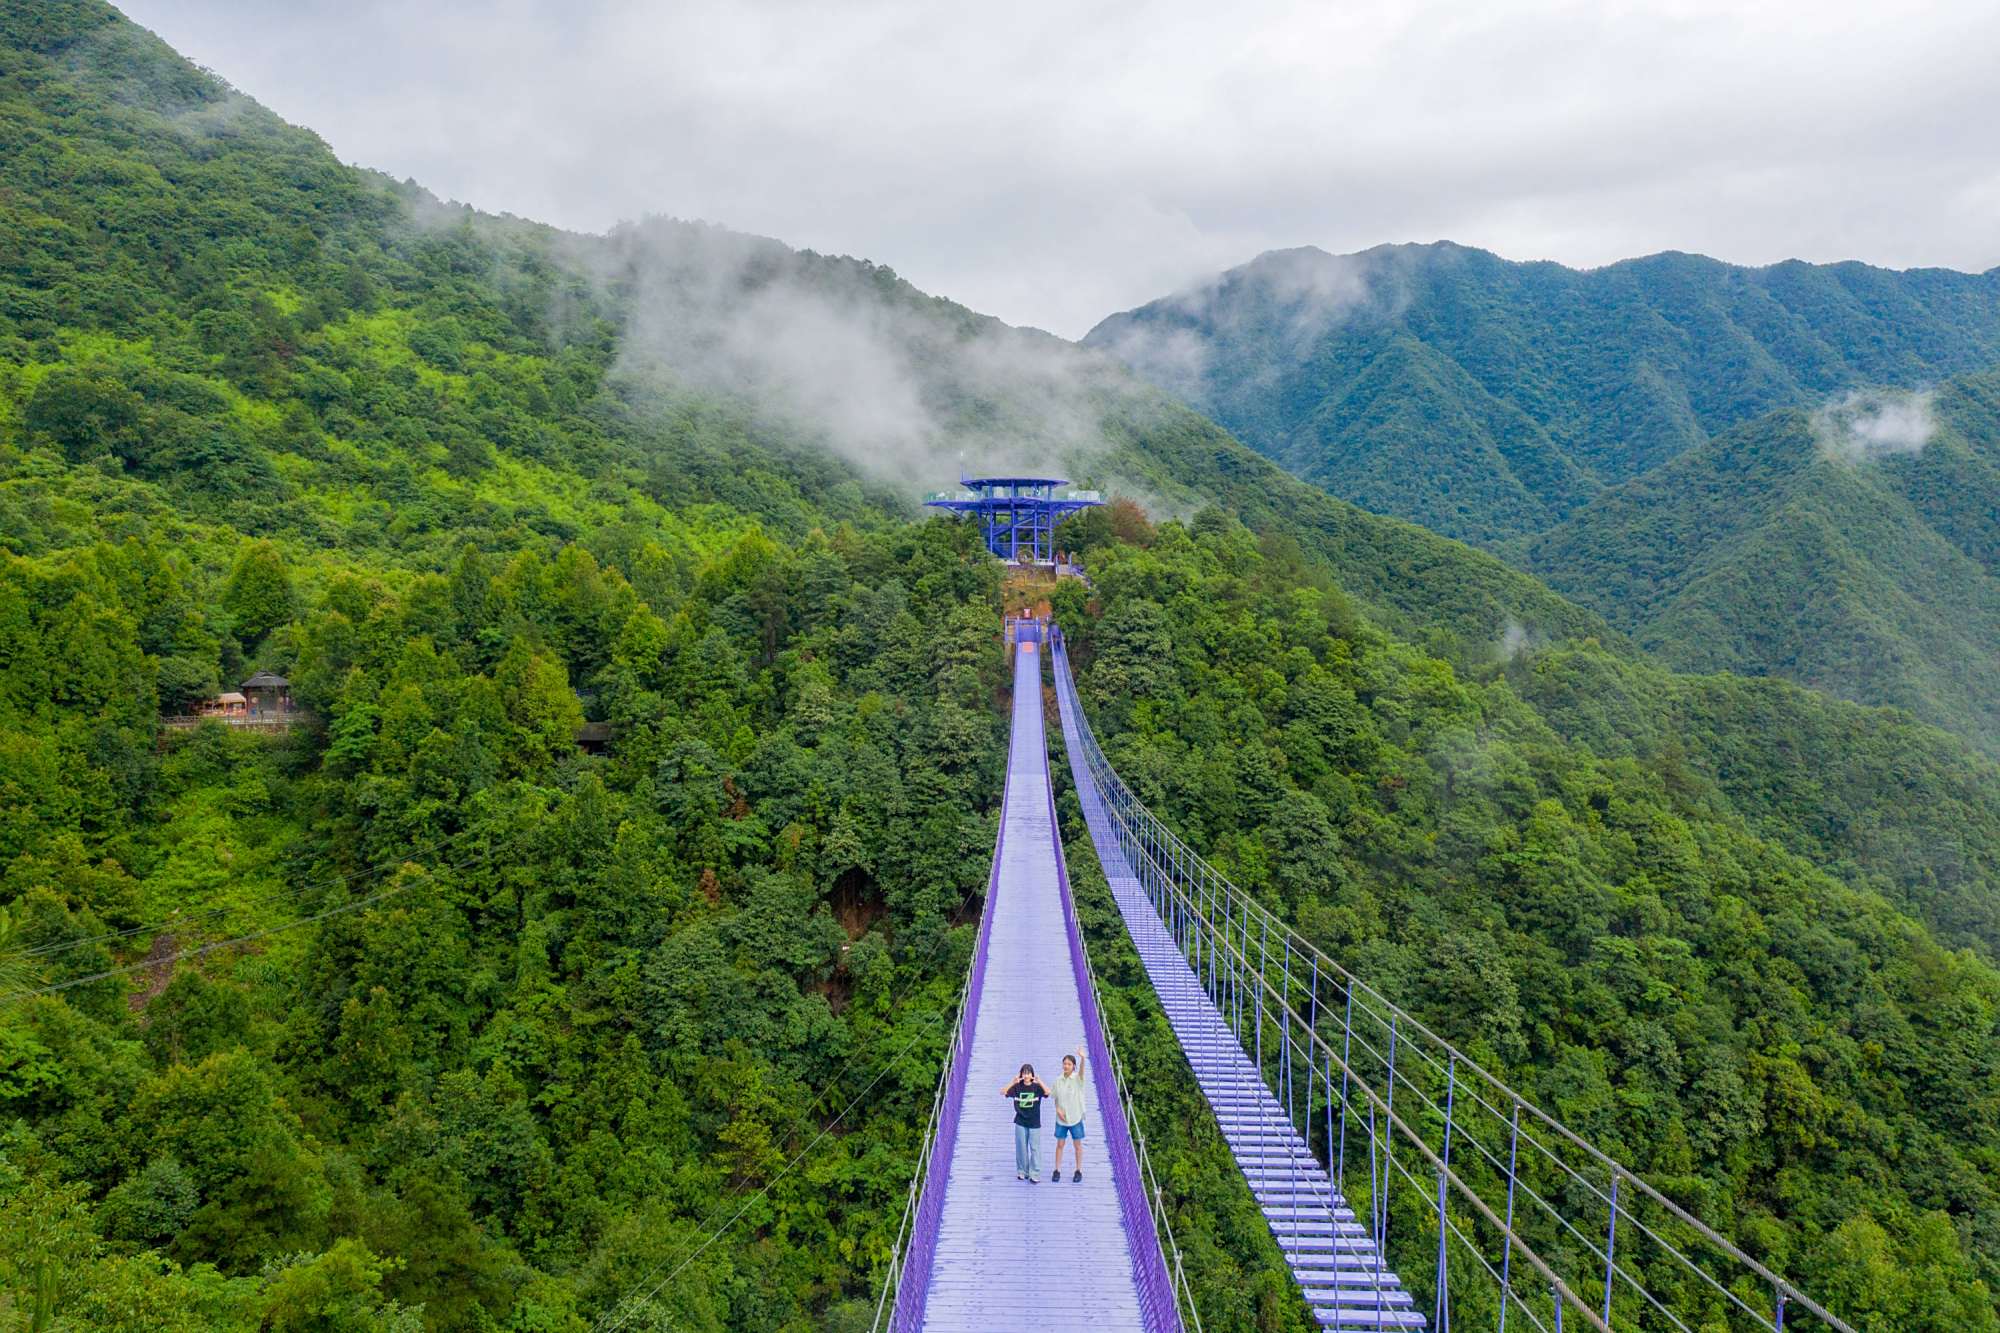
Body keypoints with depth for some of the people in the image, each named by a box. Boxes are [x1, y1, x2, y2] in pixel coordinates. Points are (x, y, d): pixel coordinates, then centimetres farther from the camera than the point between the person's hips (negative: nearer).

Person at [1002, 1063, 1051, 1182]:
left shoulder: (1037, 1087, -6)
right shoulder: (1017, 1087, -3)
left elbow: (1048, 1092, -24)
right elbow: (1002, 1092, -15)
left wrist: (1039, 1081, -32)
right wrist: (1013, 1082, -27)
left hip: (1034, 1123, -1)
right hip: (1020, 1123, 1)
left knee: (1034, 1148, -1)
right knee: (1021, 1148, 8)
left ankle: (1034, 1174, 5)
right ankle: (1022, 1171, 21)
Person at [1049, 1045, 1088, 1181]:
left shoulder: (1077, 1078, -10)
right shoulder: (1058, 1080, -1)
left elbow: (1081, 1070, -33)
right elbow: (1056, 1099, 8)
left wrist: (1082, 1058, -53)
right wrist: (1058, 1110, -10)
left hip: (1076, 1117, -2)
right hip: (1061, 1118, 2)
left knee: (1078, 1145, 8)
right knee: (1060, 1144, 9)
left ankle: (1078, 1171, 20)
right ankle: (1057, 1170, 18)